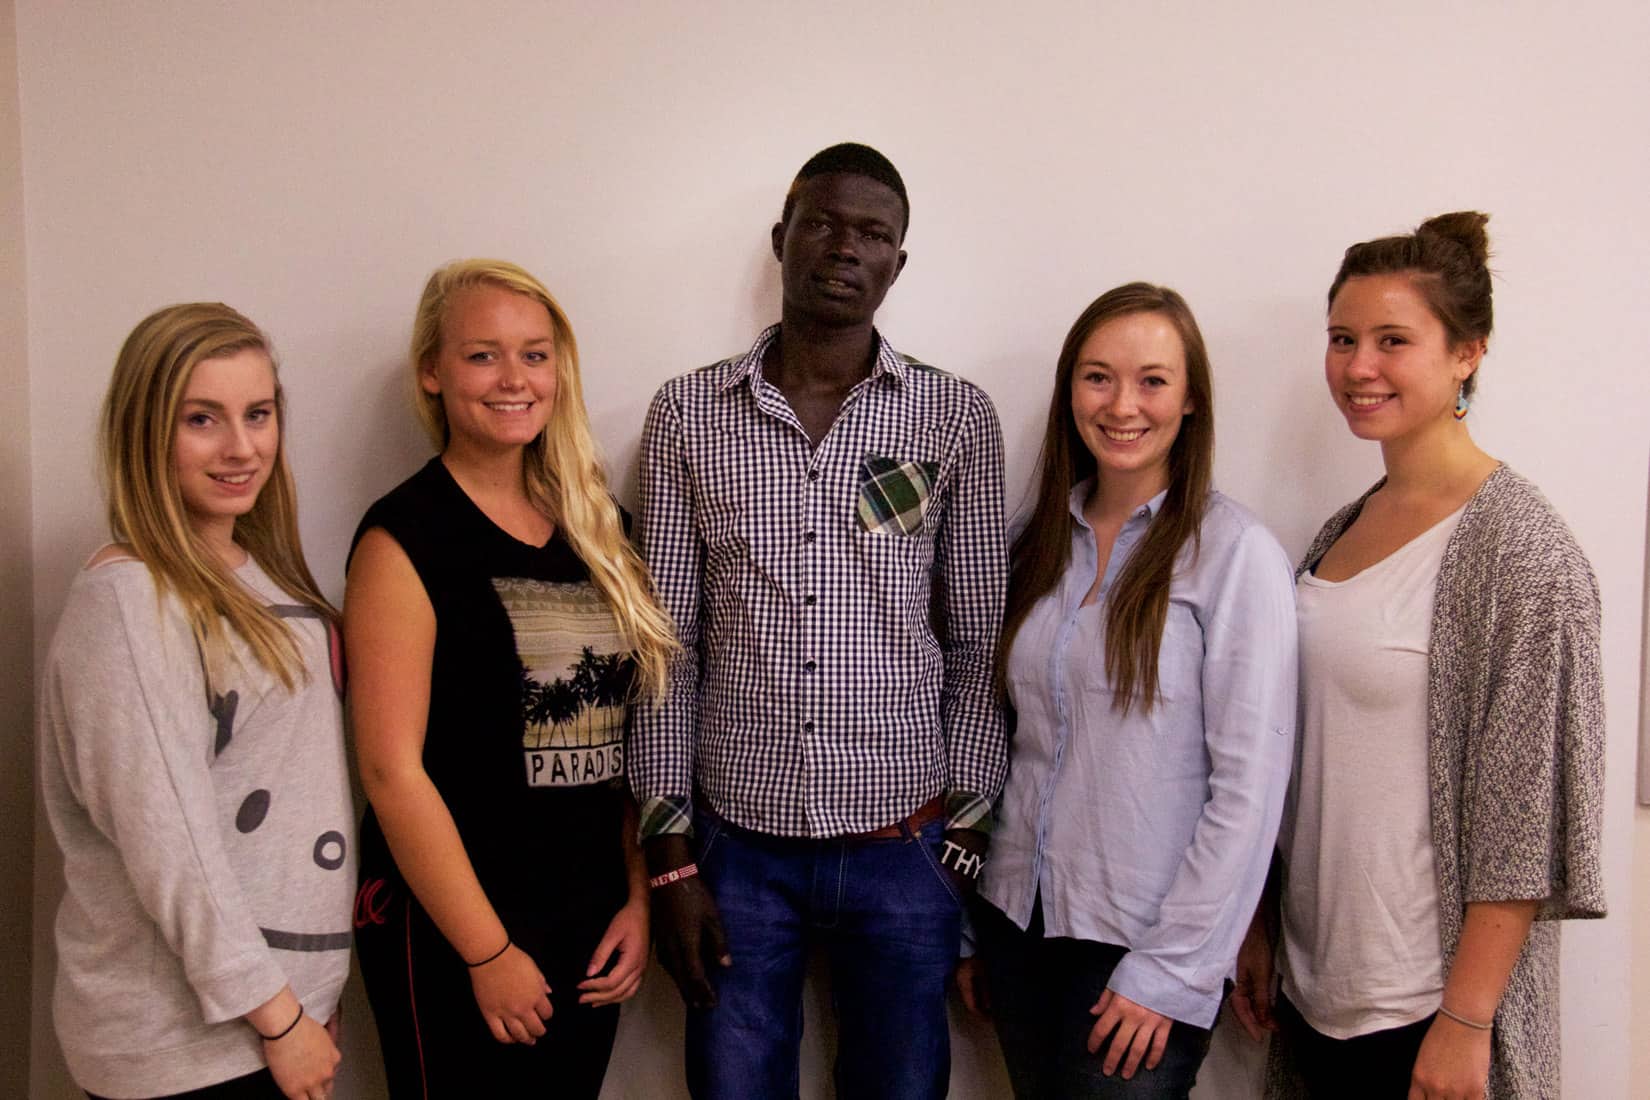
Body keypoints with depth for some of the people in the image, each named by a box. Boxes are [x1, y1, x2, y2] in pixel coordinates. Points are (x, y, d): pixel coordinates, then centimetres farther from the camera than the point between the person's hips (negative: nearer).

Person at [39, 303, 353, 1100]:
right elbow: (165, 836, -20)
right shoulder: (126, 595, -16)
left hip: (289, 997, 7)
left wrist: (311, 993, 11)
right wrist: (275, 1013, -16)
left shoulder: (260, 575, 7)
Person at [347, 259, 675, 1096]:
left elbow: (625, 736, 9)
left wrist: (638, 899, 3)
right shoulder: (405, 538, -10)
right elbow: (391, 769, -14)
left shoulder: (596, 527, 6)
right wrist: (489, 954, -13)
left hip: (593, 929, 5)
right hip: (451, 937, -5)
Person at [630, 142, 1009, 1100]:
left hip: (904, 847, 0)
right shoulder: (689, 414, 0)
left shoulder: (959, 418, -1)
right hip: (736, 843, 0)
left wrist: (967, 828, -1)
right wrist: (672, 852, -1)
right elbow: (668, 645, 1)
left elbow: (978, 643, 3)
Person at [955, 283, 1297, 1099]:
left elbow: (1250, 785, -13)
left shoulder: (1236, 553, -11)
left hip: (1140, 942, -5)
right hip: (1018, 920, 5)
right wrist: (974, 926, 9)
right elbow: (1020, 745, 9)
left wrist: (1172, 970, -13)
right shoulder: (1044, 541, 5)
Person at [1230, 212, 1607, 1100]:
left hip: (1425, 1008, -6)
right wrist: (1257, 927, 11)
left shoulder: (1521, 550, -14)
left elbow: (1526, 815, -16)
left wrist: (1464, 1022, -16)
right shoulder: (1342, 532, 6)